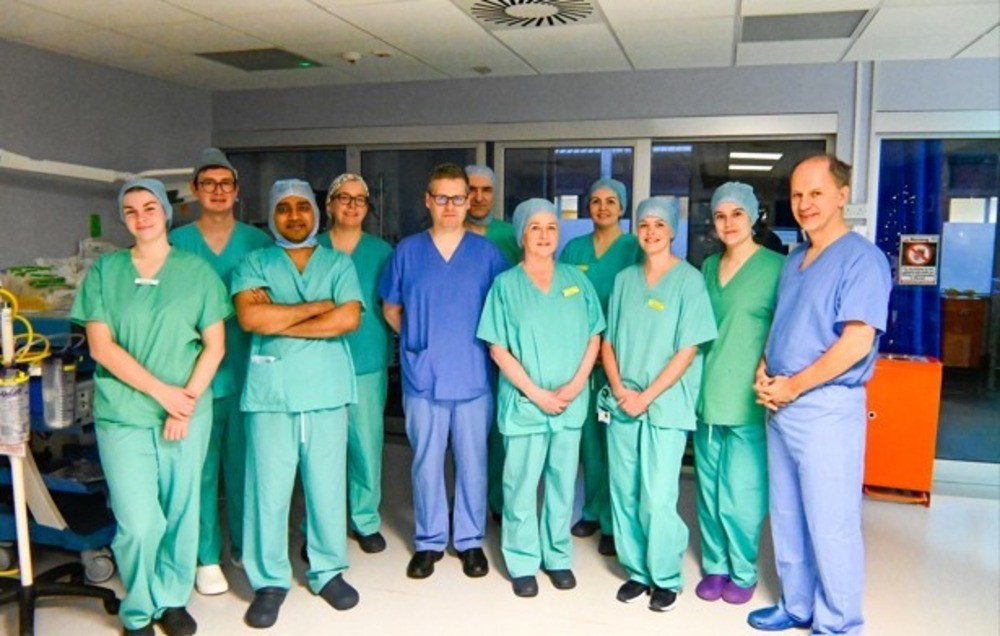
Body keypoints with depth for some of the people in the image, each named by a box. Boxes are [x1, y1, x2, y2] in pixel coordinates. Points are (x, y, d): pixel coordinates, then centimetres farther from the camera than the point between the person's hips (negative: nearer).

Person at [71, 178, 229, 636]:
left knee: (181, 512, 8)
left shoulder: (196, 270, 4)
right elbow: (101, 346, -3)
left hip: (188, 412, 1)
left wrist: (187, 400, -8)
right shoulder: (105, 271, 4)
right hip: (122, 414, -1)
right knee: (139, 523, -4)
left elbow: (214, 345, 3)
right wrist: (162, 391, -11)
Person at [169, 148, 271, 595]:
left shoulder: (258, 242, 6)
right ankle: (206, 557, 17)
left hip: (247, 369, 1)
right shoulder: (177, 242, 3)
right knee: (201, 466, 4)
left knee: (244, 462, 11)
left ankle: (244, 544, 28)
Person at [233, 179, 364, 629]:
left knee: (327, 484, 7)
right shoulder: (254, 264, 8)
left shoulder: (339, 263, 10)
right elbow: (250, 317, -10)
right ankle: (269, 581, 18)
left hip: (327, 389, 1)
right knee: (269, 489, 3)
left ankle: (328, 570, 24)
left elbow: (348, 319, -7)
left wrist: (280, 322, -8)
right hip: (270, 391, 0)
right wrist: (317, 307, -7)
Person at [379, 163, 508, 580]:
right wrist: (418, 340, 6)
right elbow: (390, 309, 13)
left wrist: (485, 341, 2)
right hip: (422, 377, 0)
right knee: (426, 462, 9)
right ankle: (429, 541, 25)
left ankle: (470, 540, 25)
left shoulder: (486, 253, 3)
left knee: (472, 462, 8)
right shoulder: (407, 251, 4)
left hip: (473, 377, 0)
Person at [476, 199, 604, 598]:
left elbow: (594, 336, 5)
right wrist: (536, 392, -12)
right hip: (524, 401, -2)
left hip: (571, 401, 3)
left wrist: (575, 385, -8)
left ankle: (558, 556, 28)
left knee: (563, 482, 12)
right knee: (521, 485, 4)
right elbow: (498, 348, -5)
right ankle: (522, 563, 20)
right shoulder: (506, 284, -2)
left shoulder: (576, 280, 6)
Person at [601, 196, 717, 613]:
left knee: (657, 498, -4)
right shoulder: (624, 279, 9)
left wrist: (647, 397, -11)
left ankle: (666, 578, 17)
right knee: (624, 493, 9)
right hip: (621, 403, 4)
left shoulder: (689, 280, -4)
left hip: (666, 405, -4)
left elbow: (688, 350, -8)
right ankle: (637, 571, 25)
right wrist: (619, 389, -5)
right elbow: (608, 341, 10)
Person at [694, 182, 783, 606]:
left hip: (748, 400, -5)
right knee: (709, 492, 13)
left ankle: (743, 572, 22)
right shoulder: (709, 266, 12)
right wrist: (694, 383, 14)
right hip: (707, 396, 5)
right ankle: (715, 566, 29)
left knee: (741, 495, 2)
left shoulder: (776, 267, -6)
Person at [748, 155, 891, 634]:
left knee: (830, 524, 2)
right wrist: (763, 373, 1)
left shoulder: (862, 258, -11)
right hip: (780, 408, 8)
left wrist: (791, 386, -14)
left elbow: (856, 343, -19)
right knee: (786, 516, 17)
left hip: (827, 409, -8)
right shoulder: (793, 261, 14)